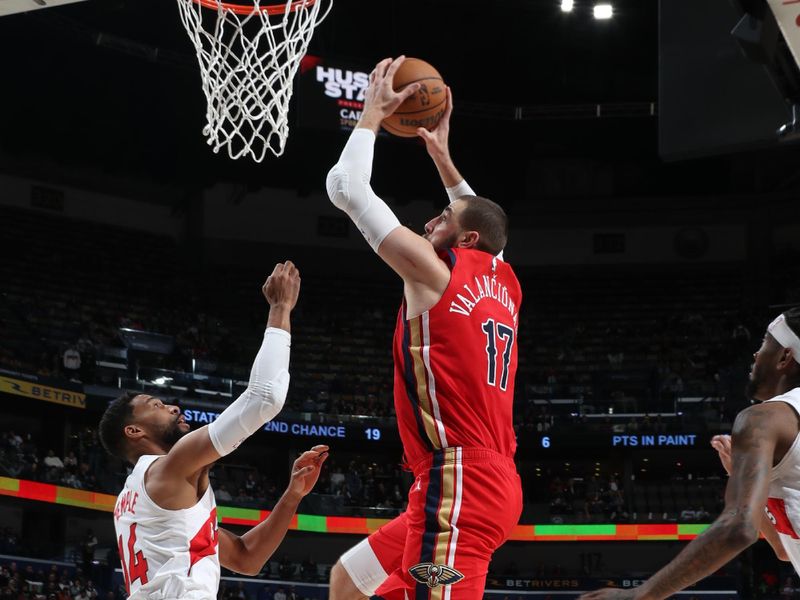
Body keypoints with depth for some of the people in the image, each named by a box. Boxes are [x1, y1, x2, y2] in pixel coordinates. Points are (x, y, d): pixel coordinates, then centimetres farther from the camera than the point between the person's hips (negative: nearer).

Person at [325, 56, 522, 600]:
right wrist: (442, 154, 41)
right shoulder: (504, 282, 17)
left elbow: (345, 187, -4)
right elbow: (481, 220, 43)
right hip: (488, 478, 10)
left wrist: (374, 112, 9)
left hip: (457, 481, -10)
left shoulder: (435, 270, -5)